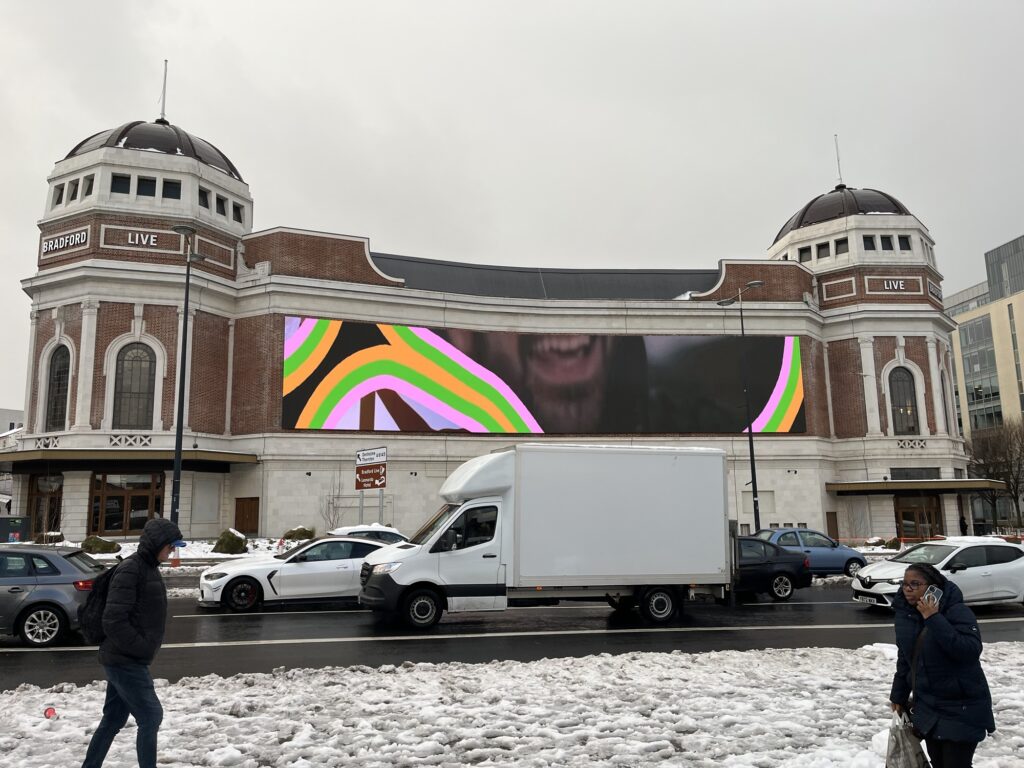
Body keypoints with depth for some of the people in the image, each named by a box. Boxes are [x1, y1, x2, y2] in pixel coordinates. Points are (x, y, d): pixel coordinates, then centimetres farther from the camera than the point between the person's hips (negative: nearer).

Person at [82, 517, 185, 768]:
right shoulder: (130, 570, -20)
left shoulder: (149, 568, 10)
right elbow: (113, 621, -24)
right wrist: (142, 648, -18)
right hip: (126, 662, -9)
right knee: (151, 717, -3)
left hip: (124, 660, 9)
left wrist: (145, 648, 11)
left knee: (114, 720, 16)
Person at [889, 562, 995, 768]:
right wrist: (899, 696, 16)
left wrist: (933, 619, -33)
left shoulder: (957, 611, -18)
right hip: (927, 707, 6)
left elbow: (970, 650, -33)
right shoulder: (905, 614, 1)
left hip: (961, 710, -6)